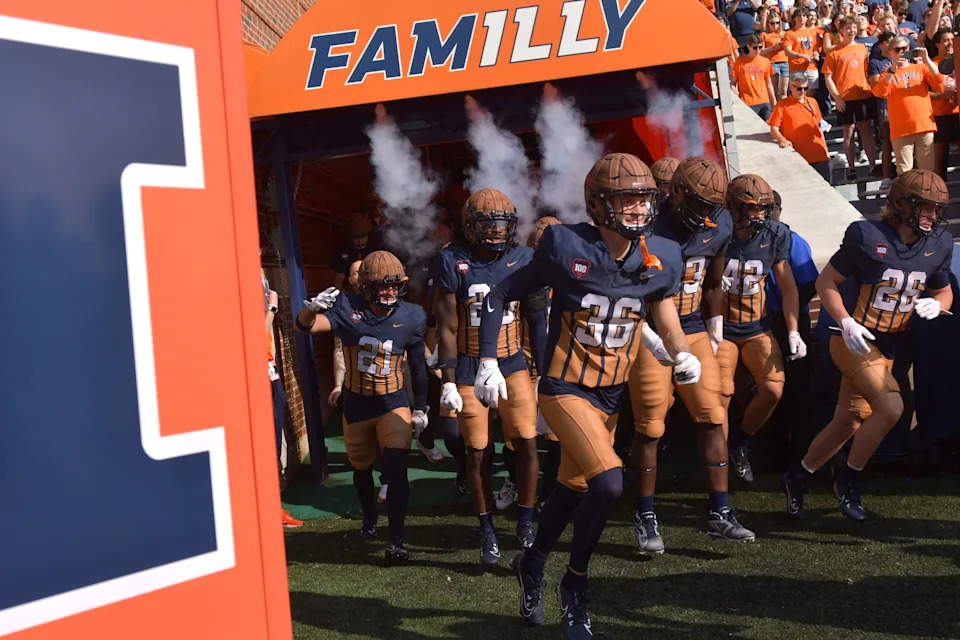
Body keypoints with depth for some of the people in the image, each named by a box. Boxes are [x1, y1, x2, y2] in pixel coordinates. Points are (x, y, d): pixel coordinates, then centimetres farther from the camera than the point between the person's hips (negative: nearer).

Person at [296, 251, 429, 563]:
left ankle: (396, 542, -10)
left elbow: (418, 365, 2)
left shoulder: (410, 317, -11)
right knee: (361, 468, 21)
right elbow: (305, 325, -31)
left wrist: (420, 408, 8)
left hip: (393, 403, -1)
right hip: (356, 405, 1)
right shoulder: (348, 309, -17)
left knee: (396, 468, -18)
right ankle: (369, 517, 50)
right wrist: (312, 308, -54)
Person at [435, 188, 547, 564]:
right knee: (478, 454, 6)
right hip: (470, 370, -2)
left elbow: (536, 320, 5)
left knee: (526, 444, -2)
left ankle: (526, 525, 17)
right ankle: (488, 532, 22)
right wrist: (448, 382, -9)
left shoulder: (523, 260, -2)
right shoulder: (454, 263, -10)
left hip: (512, 364, 2)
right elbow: (447, 328, -7)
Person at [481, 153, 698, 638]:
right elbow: (500, 296, -7)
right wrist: (488, 363, -12)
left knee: (573, 489, 19)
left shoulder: (661, 258, -5)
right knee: (608, 483, -23)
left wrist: (683, 355, -17)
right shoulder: (566, 247, -18)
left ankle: (533, 564, 47)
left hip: (611, 395, 6)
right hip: (564, 390, -5)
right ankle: (574, 583, 3)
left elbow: (667, 323, 5)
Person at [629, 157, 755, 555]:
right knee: (650, 429, -1)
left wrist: (715, 333, 19)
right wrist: (651, 338, -19)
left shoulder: (718, 227, 2)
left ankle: (720, 514, 9)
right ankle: (645, 518, 14)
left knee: (713, 419, 1)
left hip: (693, 332, 5)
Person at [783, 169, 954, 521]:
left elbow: (944, 292, 16)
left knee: (848, 424, 9)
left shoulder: (938, 245, 2)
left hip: (886, 347, 6)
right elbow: (826, 281, -8)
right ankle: (848, 480, -1)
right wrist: (846, 322, -19)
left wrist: (935, 304, -7)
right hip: (855, 342, -6)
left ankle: (798, 477, 29)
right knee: (890, 407, -22)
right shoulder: (868, 236, -15)